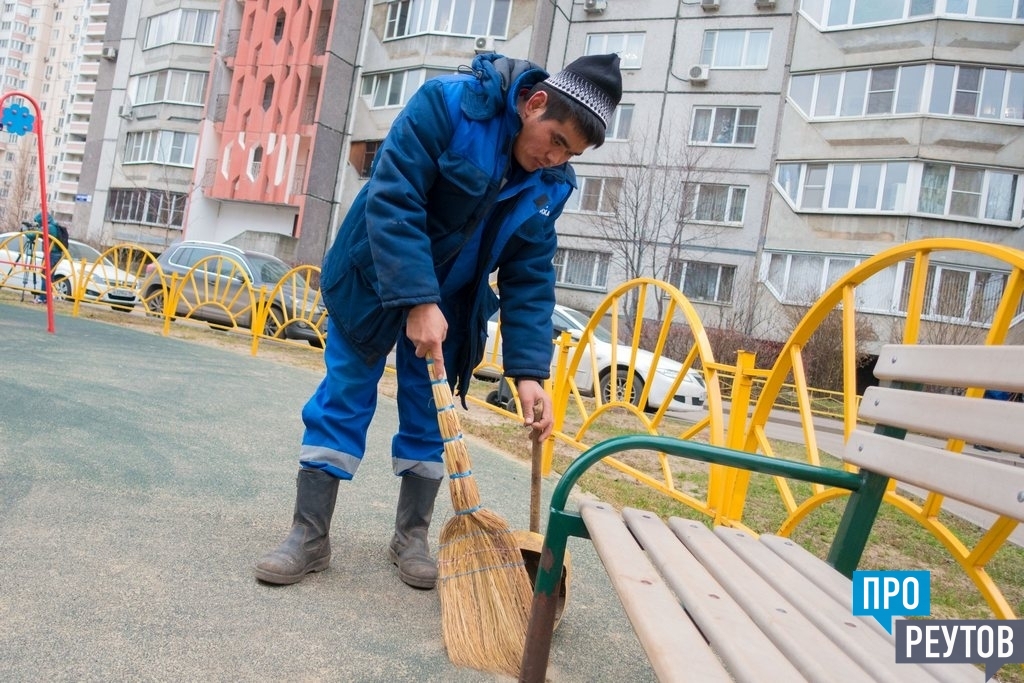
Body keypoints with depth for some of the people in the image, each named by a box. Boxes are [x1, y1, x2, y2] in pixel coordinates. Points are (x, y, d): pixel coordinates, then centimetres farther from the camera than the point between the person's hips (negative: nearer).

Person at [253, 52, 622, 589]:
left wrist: (529, 371, -16)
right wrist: (417, 301, -34)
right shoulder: (448, 103, -24)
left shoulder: (550, 184, -8)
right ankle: (309, 536, 11)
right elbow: (393, 200, -29)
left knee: (430, 417, 6)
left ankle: (412, 538, 21)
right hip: (376, 281, -4)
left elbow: (529, 279, -7)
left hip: (451, 304, 5)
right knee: (342, 400, 0)